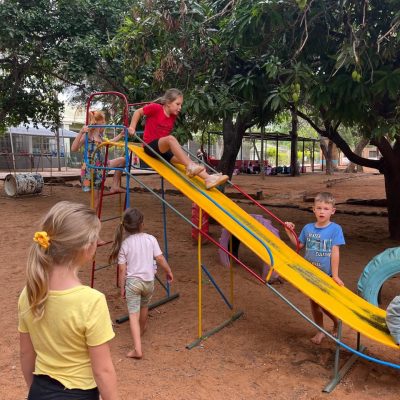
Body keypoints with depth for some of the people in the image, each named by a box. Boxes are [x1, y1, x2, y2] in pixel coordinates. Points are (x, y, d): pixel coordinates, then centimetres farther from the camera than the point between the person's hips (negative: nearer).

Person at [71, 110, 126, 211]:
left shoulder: (99, 136, 9)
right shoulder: (88, 134, -14)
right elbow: (74, 149, -26)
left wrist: (121, 135, 28)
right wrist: (81, 132, -33)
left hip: (101, 166, 8)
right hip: (91, 169, -8)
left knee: (122, 160, 6)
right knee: (96, 199, -3)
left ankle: (115, 186, 9)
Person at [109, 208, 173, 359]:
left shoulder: (124, 244, -9)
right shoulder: (150, 239, -8)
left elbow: (122, 269, -6)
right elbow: (160, 259, -6)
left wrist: (122, 287, 4)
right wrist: (169, 272, 10)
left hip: (132, 281, -2)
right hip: (148, 280, 3)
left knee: (133, 314, -2)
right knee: (144, 306, 28)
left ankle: (137, 349, -11)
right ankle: (141, 330, 53)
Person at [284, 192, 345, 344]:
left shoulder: (335, 229, -12)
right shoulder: (308, 228, -2)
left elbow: (335, 253, -13)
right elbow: (300, 245, 9)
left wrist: (335, 276, -13)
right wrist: (290, 233, -4)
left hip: (326, 275, -4)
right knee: (314, 302, 14)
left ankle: (337, 324, 33)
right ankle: (320, 331, 34)